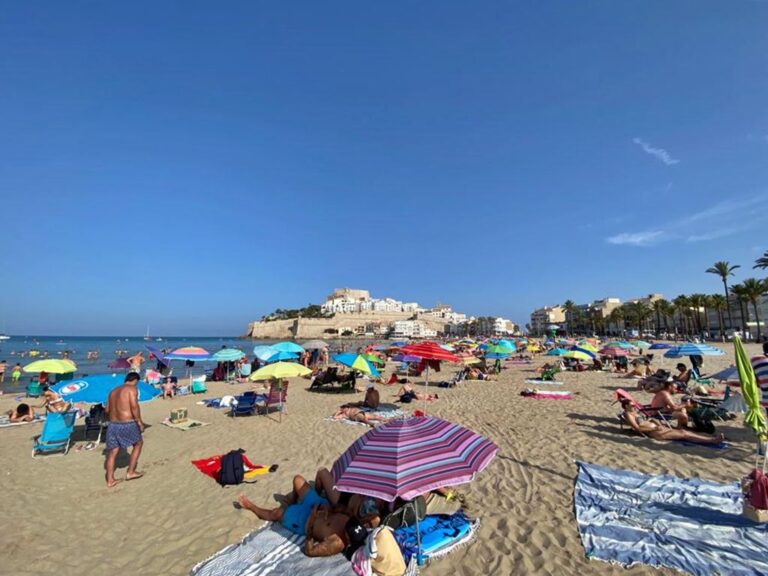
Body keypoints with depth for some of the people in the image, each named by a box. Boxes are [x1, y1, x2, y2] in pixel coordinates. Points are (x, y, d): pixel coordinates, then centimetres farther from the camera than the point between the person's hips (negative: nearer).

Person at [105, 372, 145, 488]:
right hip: (127, 424, -7)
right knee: (138, 443, 16)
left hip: (112, 425, 7)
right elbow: (134, 406, -19)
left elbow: (107, 410, 17)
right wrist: (140, 422, -12)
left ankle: (110, 480, 19)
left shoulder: (113, 391, 15)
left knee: (112, 452, 13)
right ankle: (130, 472, 19)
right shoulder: (132, 389, -9)